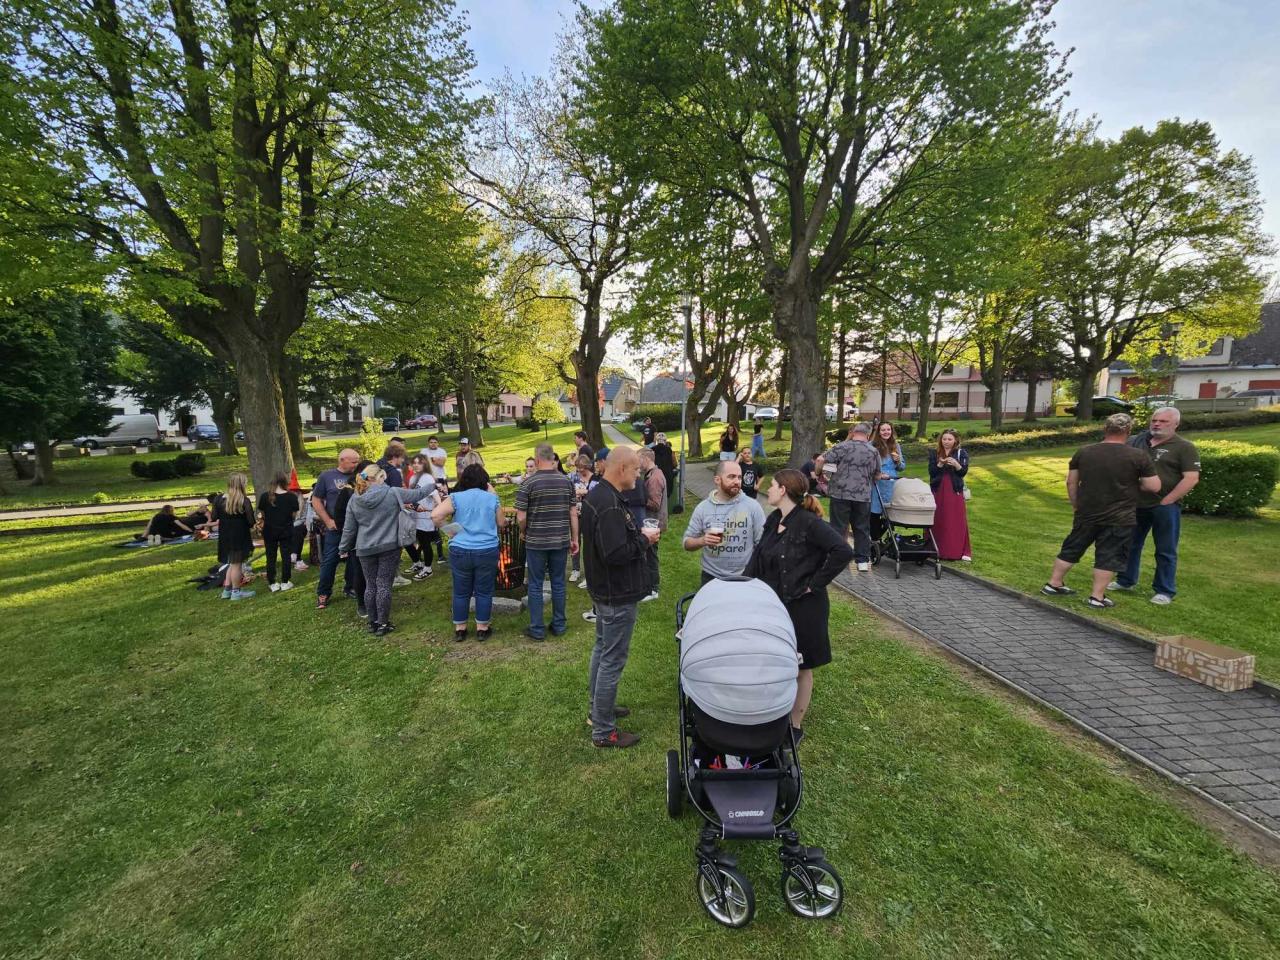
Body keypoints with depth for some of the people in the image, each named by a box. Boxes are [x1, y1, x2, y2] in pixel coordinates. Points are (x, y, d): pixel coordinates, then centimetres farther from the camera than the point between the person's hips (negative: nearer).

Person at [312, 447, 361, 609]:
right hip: (335, 527, -2)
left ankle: (351, 588, 27)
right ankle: (323, 593, 14)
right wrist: (328, 521, -7)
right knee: (329, 560, 2)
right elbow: (316, 500, 2)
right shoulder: (326, 476, 0)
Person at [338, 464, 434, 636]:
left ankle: (372, 622, 23)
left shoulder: (355, 500, 1)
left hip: (365, 549, 3)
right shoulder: (393, 493, -10)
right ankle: (383, 624, 8)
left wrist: (343, 548, 18)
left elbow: (349, 528, 6)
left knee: (370, 585, 12)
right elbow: (417, 494, 1)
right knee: (384, 585, 1)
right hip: (389, 547, -3)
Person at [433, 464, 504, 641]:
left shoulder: (456, 497, -2)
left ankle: (459, 629, 24)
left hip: (460, 551, 1)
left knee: (461, 592, 13)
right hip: (487, 551, 0)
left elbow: (435, 515, -14)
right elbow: (501, 523, 10)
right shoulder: (492, 498, 0)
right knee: (484, 592, 10)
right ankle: (482, 628, 19)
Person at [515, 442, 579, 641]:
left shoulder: (528, 483, -11)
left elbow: (521, 517, -11)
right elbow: (573, 514, 0)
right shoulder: (567, 481, -1)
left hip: (536, 542, -3)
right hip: (561, 541, 3)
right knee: (558, 583, 14)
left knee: (535, 585, 9)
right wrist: (575, 539, 8)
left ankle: (537, 629, 16)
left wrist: (523, 533, 9)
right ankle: (559, 625, 24)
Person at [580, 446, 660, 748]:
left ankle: (598, 708, 41)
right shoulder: (610, 505, -27)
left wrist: (639, 533, 3)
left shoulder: (596, 494, 6)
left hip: (603, 589, 11)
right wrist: (644, 540, -17)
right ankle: (603, 731, 15)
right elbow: (616, 554, -31)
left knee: (602, 649, 23)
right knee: (612, 661, 1)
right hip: (618, 596, -11)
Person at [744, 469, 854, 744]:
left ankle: (796, 726, 30)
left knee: (801, 669, 13)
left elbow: (843, 551, -27)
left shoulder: (809, 523, -20)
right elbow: (757, 558, 7)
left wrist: (814, 584, -21)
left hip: (803, 608, -7)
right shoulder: (774, 520, 4)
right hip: (774, 605, 7)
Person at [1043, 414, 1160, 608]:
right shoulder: (1138, 456, -10)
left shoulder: (1083, 452, -1)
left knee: (1072, 549, 15)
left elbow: (1071, 482, 6)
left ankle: (1053, 584, 23)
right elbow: (1154, 487, -6)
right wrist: (1134, 482, 13)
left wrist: (1076, 505, 17)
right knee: (1108, 556, 6)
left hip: (1086, 515, 3)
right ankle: (1097, 597, 10)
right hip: (1119, 519, -3)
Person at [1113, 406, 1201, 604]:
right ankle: (1126, 581, 29)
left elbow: (1191, 478, -11)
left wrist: (1167, 501, -15)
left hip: (1165, 506, -4)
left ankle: (1165, 591, 14)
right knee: (1130, 545, 14)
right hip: (1136, 504, 5)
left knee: (1165, 551, 4)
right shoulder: (1138, 441, 7)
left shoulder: (1184, 447, -5)